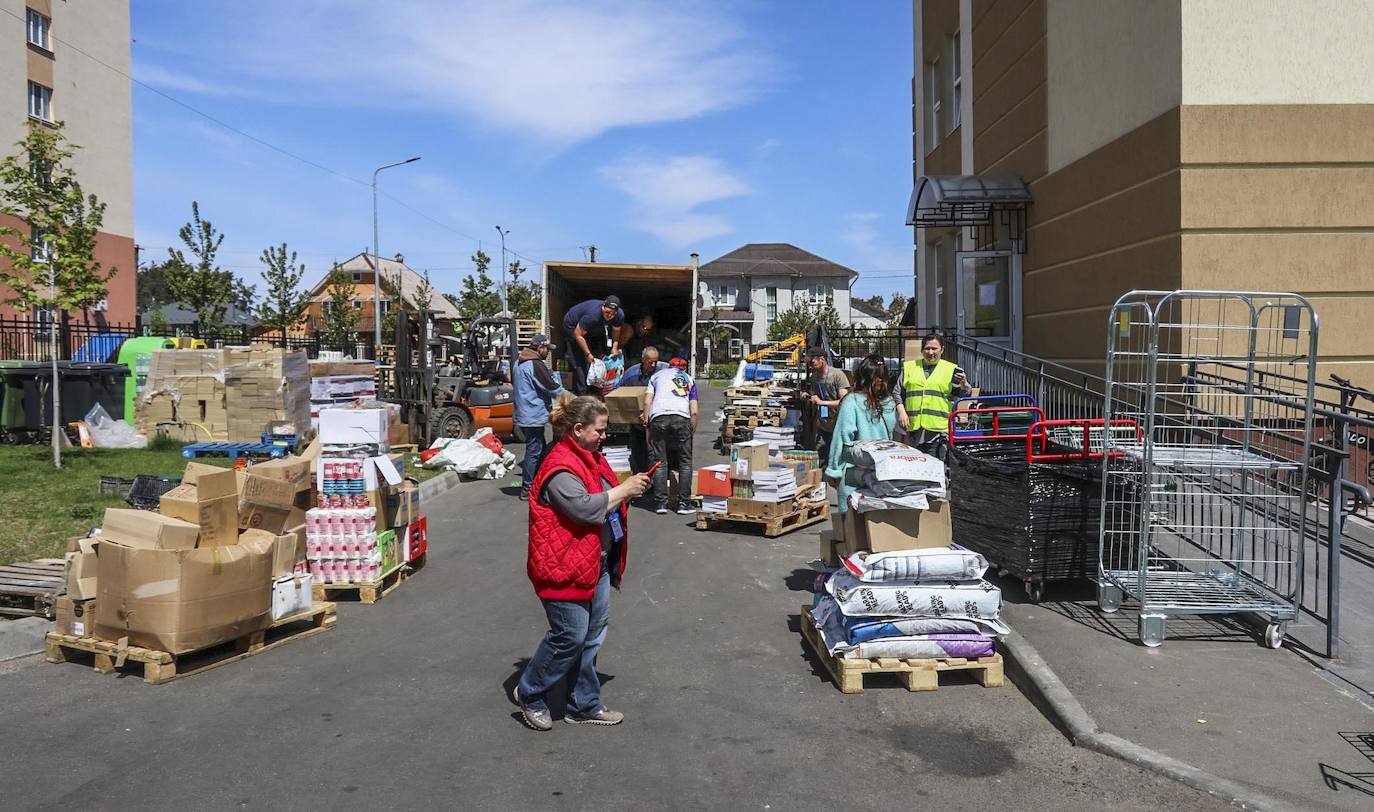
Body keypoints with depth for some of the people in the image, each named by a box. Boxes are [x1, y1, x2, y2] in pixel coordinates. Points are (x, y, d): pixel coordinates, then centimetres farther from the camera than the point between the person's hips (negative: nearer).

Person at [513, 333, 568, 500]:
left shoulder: (519, 362, 14)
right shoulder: (535, 365, -18)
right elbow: (552, 388, -18)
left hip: (524, 415, 10)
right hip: (533, 416, -10)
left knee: (541, 450, 17)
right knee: (534, 452, -3)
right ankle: (527, 489, 2)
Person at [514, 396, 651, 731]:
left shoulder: (590, 458, 12)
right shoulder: (560, 467, -20)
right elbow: (585, 508, -29)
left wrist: (628, 490, 6)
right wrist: (624, 490, -20)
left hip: (597, 562, 10)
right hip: (566, 565, -10)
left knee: (593, 635, 14)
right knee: (571, 635, -2)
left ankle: (585, 704, 27)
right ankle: (529, 694, 19)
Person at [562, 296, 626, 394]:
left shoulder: (620, 315, -24)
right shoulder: (592, 315, -42)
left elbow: (616, 331, -4)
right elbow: (578, 335, -33)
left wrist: (615, 347, -17)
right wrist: (588, 354, -29)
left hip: (593, 330, 7)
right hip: (573, 326, -7)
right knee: (579, 359, -15)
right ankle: (581, 393, -13)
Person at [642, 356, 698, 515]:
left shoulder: (657, 375, 28)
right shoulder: (689, 379, 29)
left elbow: (647, 401, 12)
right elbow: (694, 411, 19)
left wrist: (646, 419, 21)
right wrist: (692, 431, 28)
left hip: (658, 417, 0)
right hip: (682, 418, 0)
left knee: (659, 462, 4)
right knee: (685, 462, 7)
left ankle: (661, 503, 2)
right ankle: (684, 503, 5)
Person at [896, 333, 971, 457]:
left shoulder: (951, 369, 9)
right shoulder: (909, 367, 15)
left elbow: (964, 395, 6)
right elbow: (899, 393, 16)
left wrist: (963, 384, -16)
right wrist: (901, 412, 1)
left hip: (939, 428, -2)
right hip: (914, 428, 2)